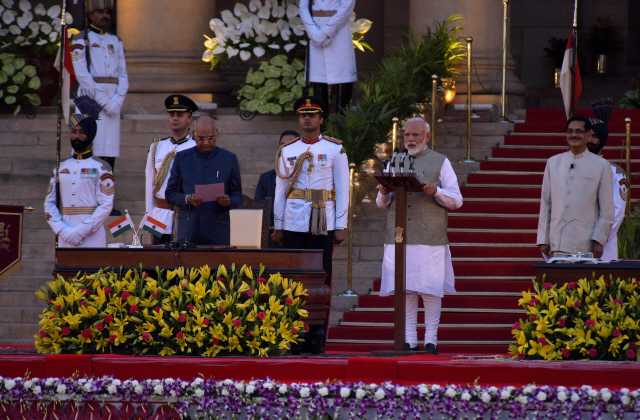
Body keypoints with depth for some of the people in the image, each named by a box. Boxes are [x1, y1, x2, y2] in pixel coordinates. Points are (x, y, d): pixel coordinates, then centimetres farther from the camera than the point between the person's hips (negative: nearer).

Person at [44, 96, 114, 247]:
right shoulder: (61, 168, 14)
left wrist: (82, 231, -13)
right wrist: (64, 231, -5)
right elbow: (49, 204, 11)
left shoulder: (101, 167, 2)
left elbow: (106, 205, -5)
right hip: (65, 239, 4)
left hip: (93, 239, -4)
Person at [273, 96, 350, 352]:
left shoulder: (335, 150, 5)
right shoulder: (287, 151, 11)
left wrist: (341, 226, -3)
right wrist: (277, 226, 7)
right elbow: (280, 190, 12)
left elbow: (342, 189, 3)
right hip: (294, 223, 2)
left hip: (323, 224, -2)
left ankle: (318, 339, 1)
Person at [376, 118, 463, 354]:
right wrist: (384, 193, -6)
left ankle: (430, 341, 0)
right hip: (398, 236, 3)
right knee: (405, 290, 0)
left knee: (430, 290, -5)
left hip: (430, 237, -3)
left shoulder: (440, 163, 9)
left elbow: (456, 200, 4)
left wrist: (436, 191, -15)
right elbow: (381, 204, 18)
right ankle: (409, 341, 4)